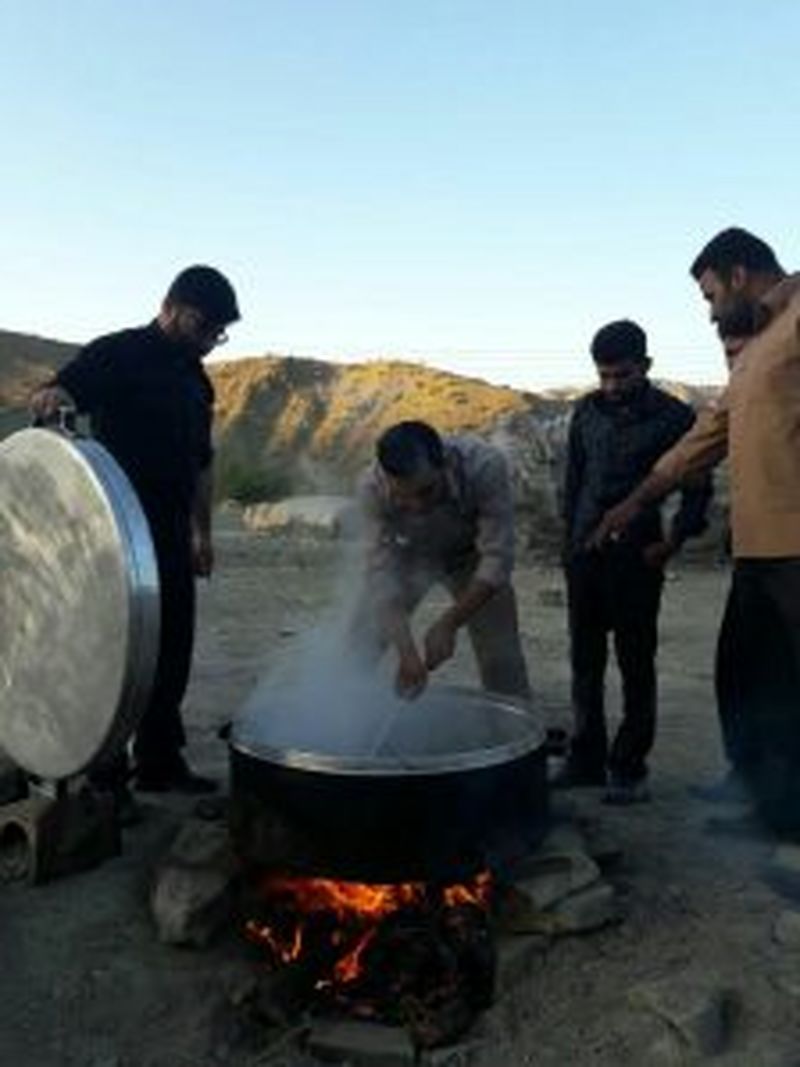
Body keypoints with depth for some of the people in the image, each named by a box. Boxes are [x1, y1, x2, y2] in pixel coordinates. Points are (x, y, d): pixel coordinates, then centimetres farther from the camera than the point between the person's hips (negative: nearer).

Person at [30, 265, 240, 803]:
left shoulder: (196, 379, 17)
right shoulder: (118, 354, -5)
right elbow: (58, 391, -18)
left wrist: (203, 532, 19)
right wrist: (53, 398, -41)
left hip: (171, 534, 7)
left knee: (173, 647, 10)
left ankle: (161, 762, 22)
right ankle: (103, 775, 9)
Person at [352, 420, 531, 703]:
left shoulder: (485, 466, -39)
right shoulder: (372, 488, -34)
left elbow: (497, 559, -34)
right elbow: (381, 572, -33)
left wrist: (449, 624, -41)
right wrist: (406, 651, -43)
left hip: (471, 557, -1)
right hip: (409, 557, 1)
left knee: (502, 661, -5)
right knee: (358, 648, -4)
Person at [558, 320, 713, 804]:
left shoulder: (674, 417, -3)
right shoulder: (587, 411, 8)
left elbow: (698, 486, 2)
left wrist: (674, 540, -8)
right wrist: (573, 538, 11)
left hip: (636, 559, -4)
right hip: (585, 555, 4)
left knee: (636, 664, 2)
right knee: (585, 661, 9)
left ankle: (629, 768, 11)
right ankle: (587, 759, 21)